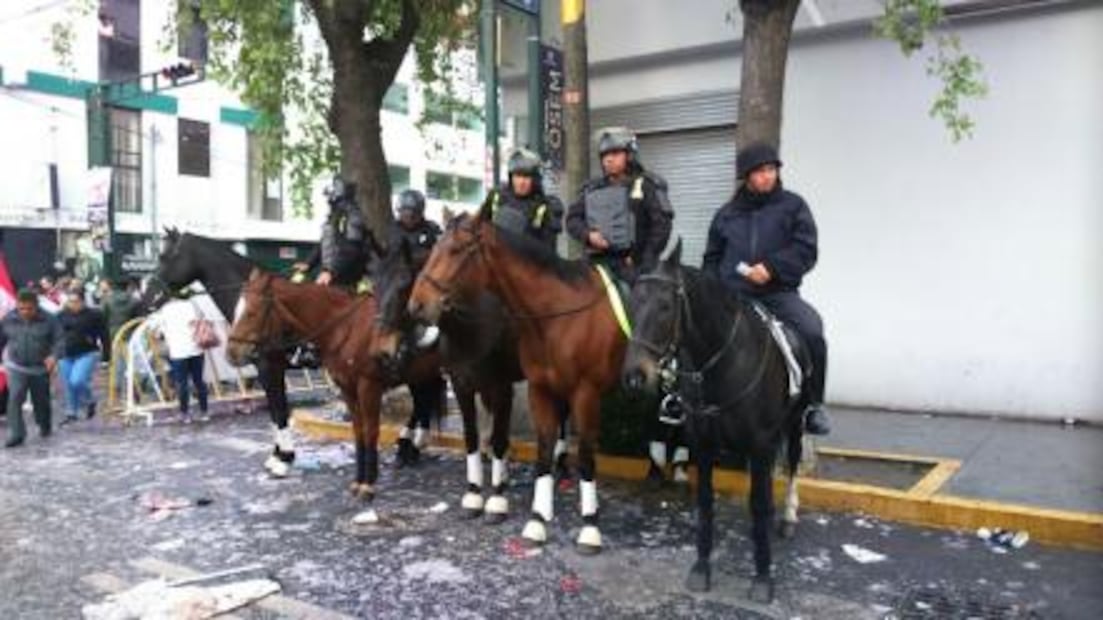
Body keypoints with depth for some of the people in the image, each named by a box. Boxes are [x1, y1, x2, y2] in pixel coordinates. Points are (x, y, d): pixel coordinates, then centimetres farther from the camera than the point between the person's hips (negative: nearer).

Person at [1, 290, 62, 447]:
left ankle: (44, 426, 38)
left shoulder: (48, 320, -10)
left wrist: (53, 355, -25)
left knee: (41, 400, 14)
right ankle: (16, 434, -9)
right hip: (16, 367, 1)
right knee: (15, 399, -13)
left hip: (41, 368, -1)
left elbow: (58, 339, -8)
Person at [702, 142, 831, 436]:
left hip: (779, 293, -3)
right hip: (732, 296, 3)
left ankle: (812, 404, -7)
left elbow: (806, 250, -2)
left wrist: (772, 267, -18)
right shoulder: (727, 213, 15)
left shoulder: (793, 205, 7)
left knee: (812, 331, -27)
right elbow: (712, 259, 21)